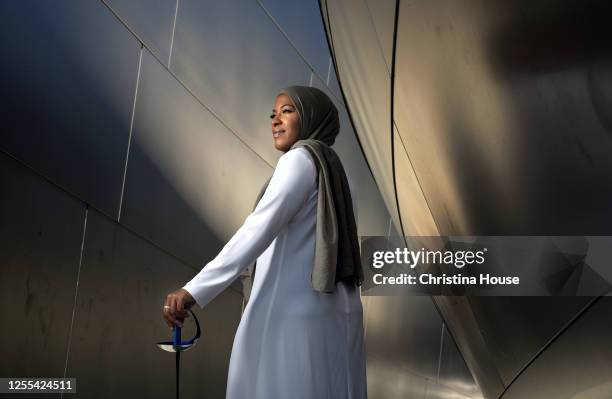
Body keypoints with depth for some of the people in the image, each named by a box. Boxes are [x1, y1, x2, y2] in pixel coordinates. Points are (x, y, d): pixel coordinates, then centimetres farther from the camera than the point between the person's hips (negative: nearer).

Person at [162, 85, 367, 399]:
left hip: (295, 311, -9)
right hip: (331, 310, 9)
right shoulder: (327, 166, 21)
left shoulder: (301, 158, -6)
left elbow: (260, 228, -20)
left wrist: (195, 289, -27)